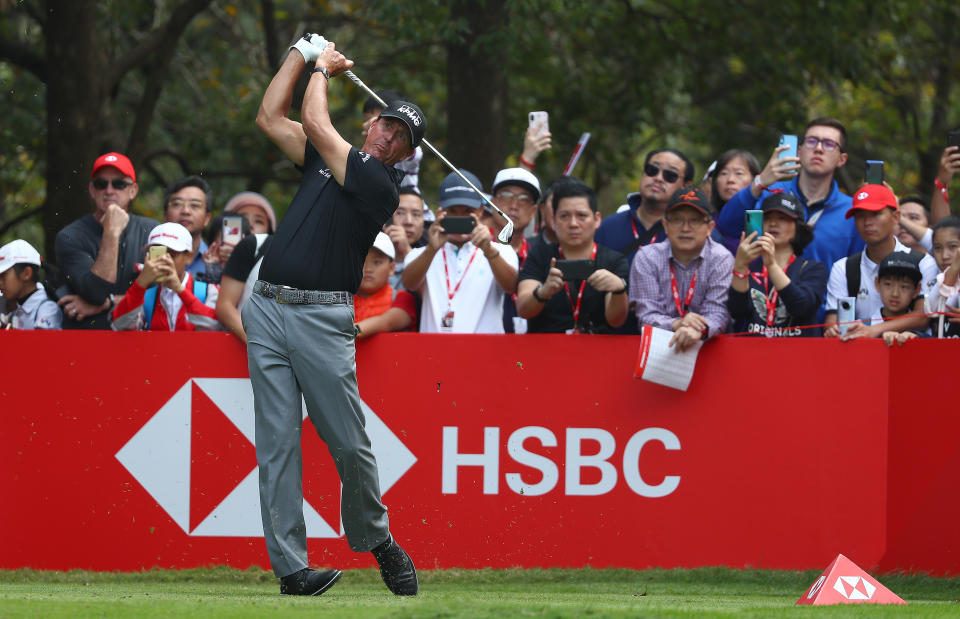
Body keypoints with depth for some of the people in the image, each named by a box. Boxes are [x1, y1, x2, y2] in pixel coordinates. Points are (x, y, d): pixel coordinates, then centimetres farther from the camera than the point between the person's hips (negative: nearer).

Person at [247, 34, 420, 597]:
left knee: (349, 444, -5)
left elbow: (317, 125, -5)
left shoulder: (382, 186, -3)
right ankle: (291, 568, -5)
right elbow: (270, 118, 21)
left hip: (322, 318, -5)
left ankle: (375, 538, 20)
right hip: (268, 311, 5)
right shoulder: (325, 159, 18)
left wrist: (322, 71, 11)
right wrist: (303, 55, 18)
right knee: (277, 444, -2)